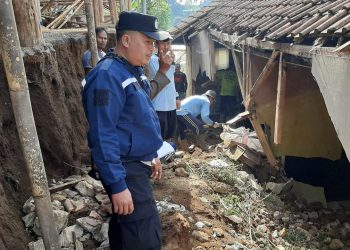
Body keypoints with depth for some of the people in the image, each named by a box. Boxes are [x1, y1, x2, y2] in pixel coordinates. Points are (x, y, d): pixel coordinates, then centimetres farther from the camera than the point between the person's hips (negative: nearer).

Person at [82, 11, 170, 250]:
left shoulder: (134, 71, 11)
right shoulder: (107, 76, -21)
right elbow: (103, 136, -24)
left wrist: (152, 155, 22)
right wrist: (117, 184, -24)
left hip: (138, 164, 10)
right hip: (126, 170, -10)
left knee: (125, 225, 23)